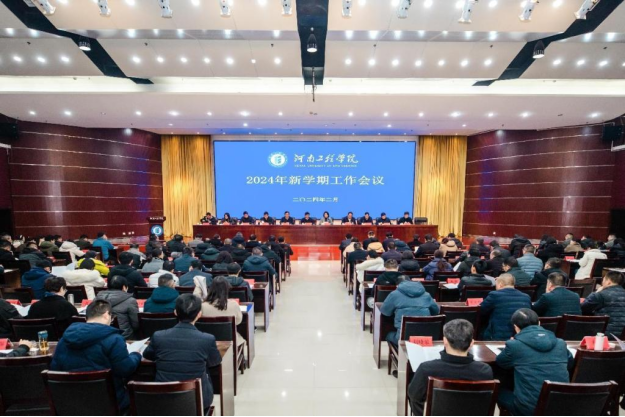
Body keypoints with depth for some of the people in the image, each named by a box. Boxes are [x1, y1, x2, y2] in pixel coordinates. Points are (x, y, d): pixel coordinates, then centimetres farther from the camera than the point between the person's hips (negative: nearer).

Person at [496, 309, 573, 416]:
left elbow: (500, 362, 9)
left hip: (529, 408, -5)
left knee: (500, 392, 21)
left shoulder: (514, 345, -11)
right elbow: (570, 363, 26)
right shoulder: (560, 343, 3)